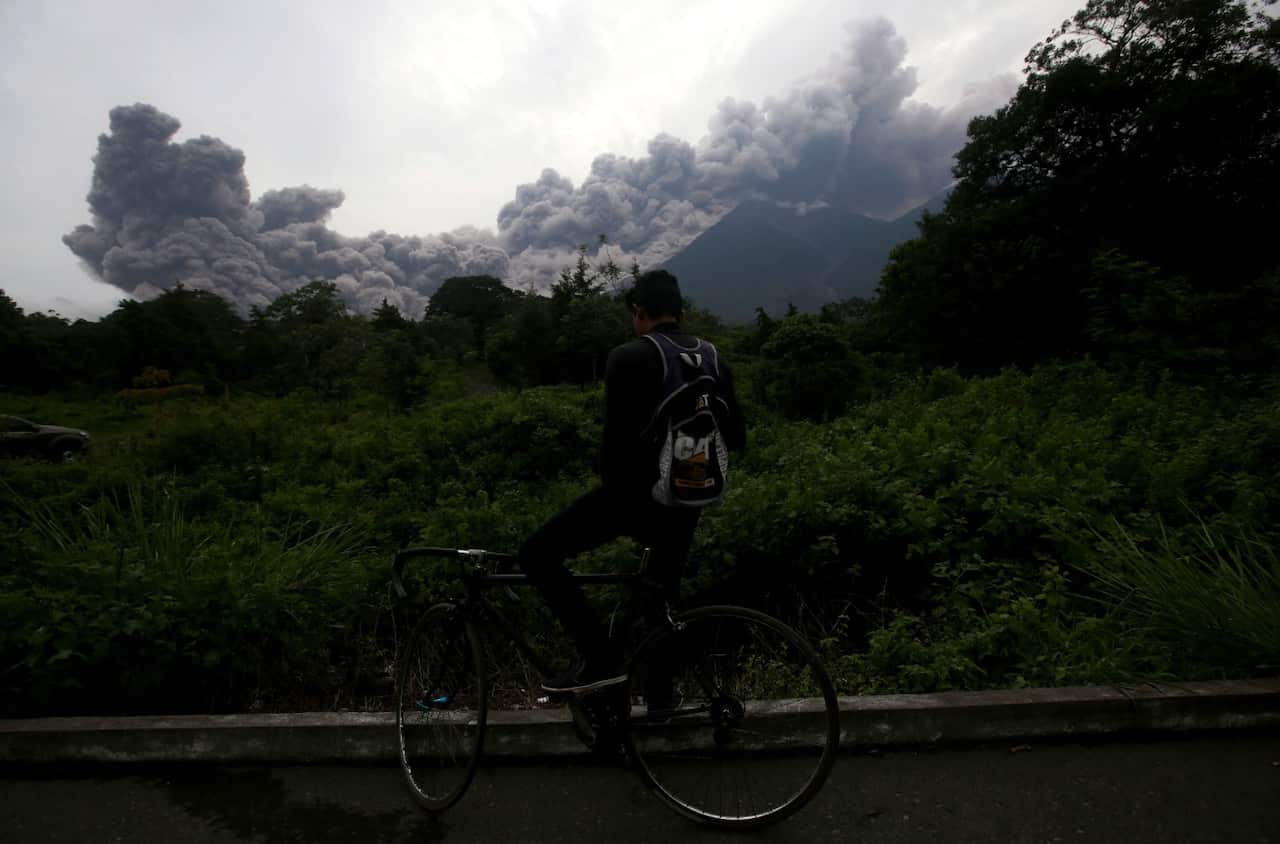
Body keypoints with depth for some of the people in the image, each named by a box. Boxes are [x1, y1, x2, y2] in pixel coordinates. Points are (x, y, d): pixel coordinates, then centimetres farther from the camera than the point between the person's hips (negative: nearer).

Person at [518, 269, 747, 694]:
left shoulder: (628, 357, -9)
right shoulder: (715, 359, 8)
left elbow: (616, 437, -14)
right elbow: (736, 439, 9)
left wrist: (612, 492, 1)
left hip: (634, 492, -6)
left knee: (536, 554, 3)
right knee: (662, 598, 23)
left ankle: (600, 660, 0)